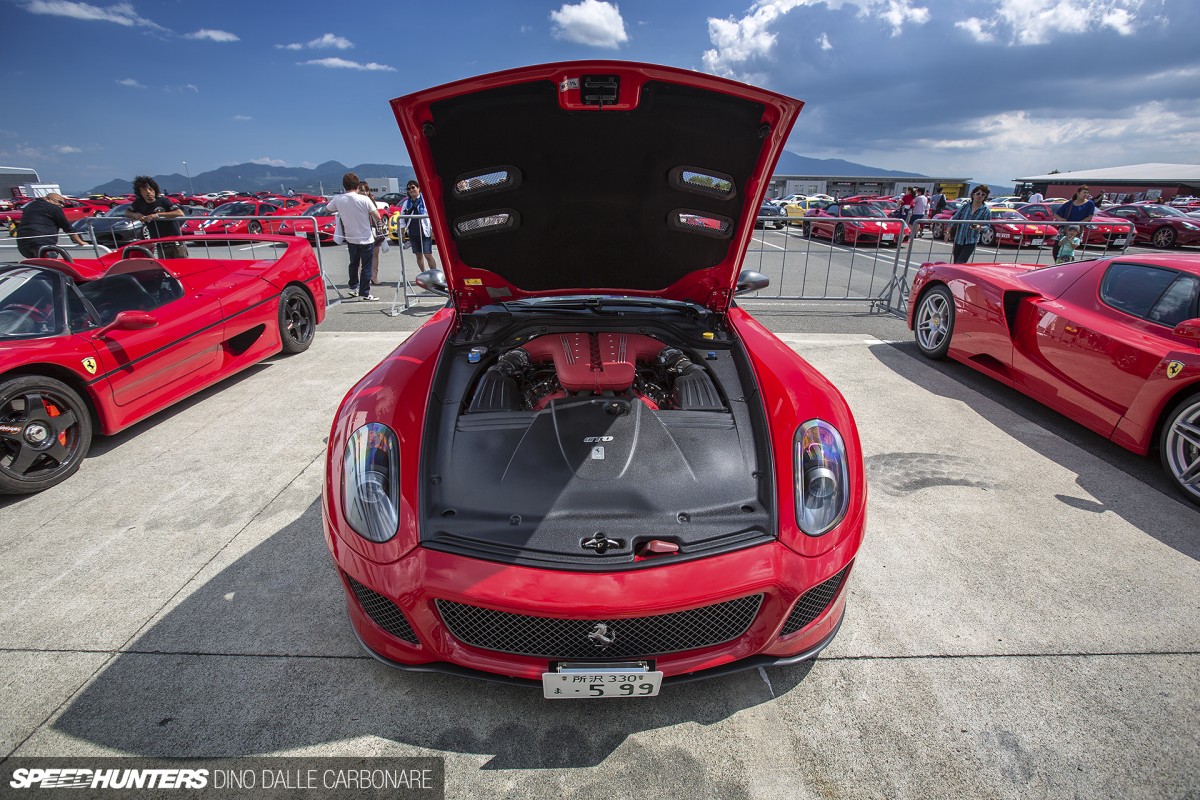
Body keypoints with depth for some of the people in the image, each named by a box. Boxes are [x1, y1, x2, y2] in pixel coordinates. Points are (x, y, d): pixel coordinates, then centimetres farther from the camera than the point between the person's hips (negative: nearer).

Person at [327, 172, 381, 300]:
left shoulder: (338, 199, -5)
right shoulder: (364, 199, -15)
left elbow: (327, 209, 12)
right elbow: (377, 217, -16)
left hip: (350, 238, 4)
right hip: (366, 238, -4)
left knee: (354, 263, 23)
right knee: (366, 267, 4)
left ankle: (353, 287, 27)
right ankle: (365, 293, 6)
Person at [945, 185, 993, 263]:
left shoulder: (986, 211, -1)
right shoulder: (965, 206, 6)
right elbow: (954, 219, 7)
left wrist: (979, 227, -23)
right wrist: (948, 232, -3)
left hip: (971, 242, -3)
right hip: (958, 240, 3)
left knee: (959, 264, -15)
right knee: (955, 264, 7)